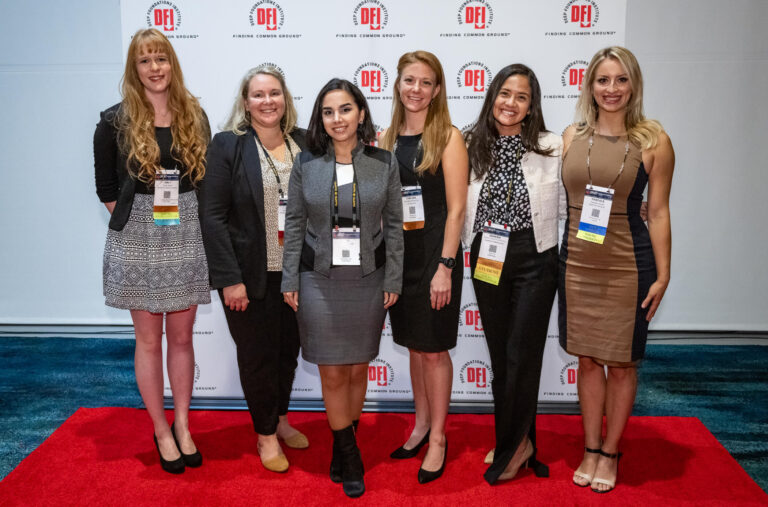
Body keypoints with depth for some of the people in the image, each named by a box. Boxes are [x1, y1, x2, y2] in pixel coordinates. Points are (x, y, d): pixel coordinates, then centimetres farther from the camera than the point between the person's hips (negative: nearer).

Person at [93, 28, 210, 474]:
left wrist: (192, 219, 0)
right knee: (149, 340, 7)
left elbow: (207, 177, 10)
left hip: (187, 238, 2)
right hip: (137, 241, -2)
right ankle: (161, 431, 21)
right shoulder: (115, 122, -2)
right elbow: (106, 186, 3)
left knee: (181, 337, 9)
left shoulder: (194, 116, 5)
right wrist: (135, 221, -3)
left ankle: (182, 425, 24)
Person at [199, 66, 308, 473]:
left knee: (289, 349, 16)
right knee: (258, 355, 8)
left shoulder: (304, 144, 3)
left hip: (297, 272, 4)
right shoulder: (228, 145, -7)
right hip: (250, 273, -3)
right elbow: (213, 216, -11)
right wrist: (230, 278, -14)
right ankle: (266, 435, 28)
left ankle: (280, 419, 39)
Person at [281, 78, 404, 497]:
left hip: (367, 281, 1)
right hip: (319, 281, -1)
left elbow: (393, 225, 2)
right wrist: (290, 281, 0)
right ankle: (349, 456, 20)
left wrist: (393, 280, -1)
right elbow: (294, 225, 3)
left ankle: (342, 448, 31)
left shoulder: (384, 164, -1)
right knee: (332, 374, 3)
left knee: (358, 369, 11)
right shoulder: (306, 164, -1)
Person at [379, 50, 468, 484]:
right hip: (397, 253, 5)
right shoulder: (385, 139, 7)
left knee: (434, 348, 4)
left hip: (434, 253, -5)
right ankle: (421, 425, 32)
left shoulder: (448, 137, -7)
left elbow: (456, 208, -11)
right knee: (414, 345, 16)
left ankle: (438, 437, 20)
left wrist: (445, 267, -16)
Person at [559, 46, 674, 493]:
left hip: (628, 267, -2)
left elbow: (659, 211, -3)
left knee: (622, 363, 7)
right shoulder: (572, 136, 4)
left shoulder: (653, 140, -4)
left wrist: (663, 274, -4)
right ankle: (591, 449, 27)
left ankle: (610, 453, 25)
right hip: (576, 265, 3)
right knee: (588, 359, 12)